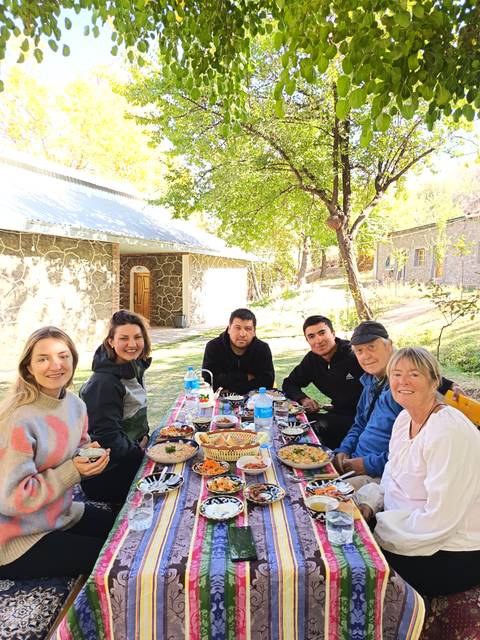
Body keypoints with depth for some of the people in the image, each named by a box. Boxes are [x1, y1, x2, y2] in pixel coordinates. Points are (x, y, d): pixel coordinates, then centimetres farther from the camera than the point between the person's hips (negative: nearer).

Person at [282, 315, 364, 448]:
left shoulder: (356, 356, -15)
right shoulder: (311, 360, 5)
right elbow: (289, 383, 14)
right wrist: (303, 399, -6)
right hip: (338, 414, 6)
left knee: (320, 426, -28)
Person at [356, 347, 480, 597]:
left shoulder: (449, 432, -27)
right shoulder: (404, 418, 1)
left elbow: (438, 520, -27)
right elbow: (392, 477, 12)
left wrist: (381, 528, -19)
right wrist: (369, 503, -5)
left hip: (452, 554, -7)